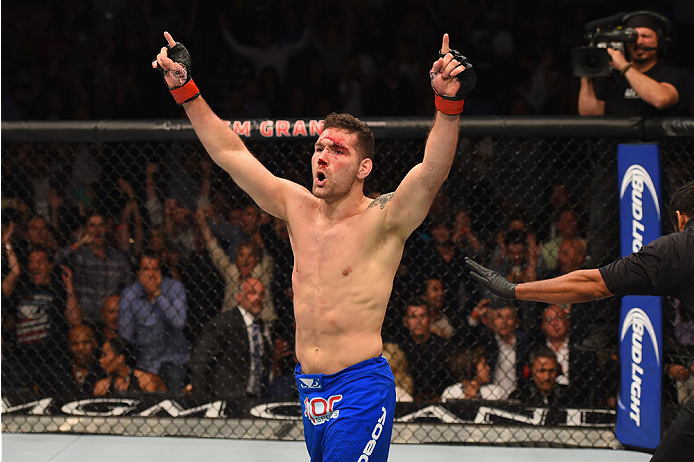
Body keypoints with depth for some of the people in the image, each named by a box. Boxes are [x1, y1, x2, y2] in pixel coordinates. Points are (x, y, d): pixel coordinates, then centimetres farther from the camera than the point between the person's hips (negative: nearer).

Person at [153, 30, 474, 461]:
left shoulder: (382, 219, -7)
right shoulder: (298, 207, 9)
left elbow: (433, 171, -24)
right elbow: (230, 152, 14)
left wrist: (449, 103, -38)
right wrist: (186, 89, 11)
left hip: (361, 390, -6)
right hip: (309, 389, 6)